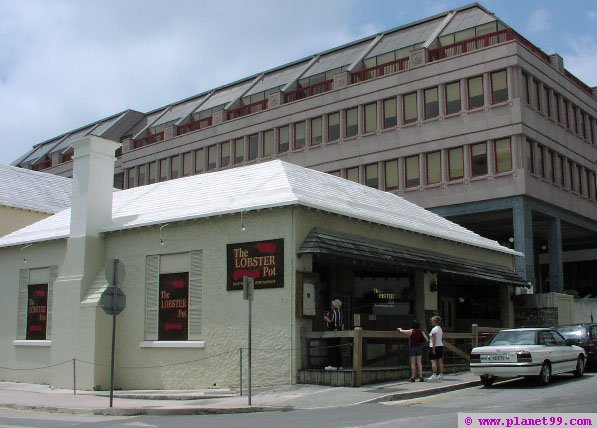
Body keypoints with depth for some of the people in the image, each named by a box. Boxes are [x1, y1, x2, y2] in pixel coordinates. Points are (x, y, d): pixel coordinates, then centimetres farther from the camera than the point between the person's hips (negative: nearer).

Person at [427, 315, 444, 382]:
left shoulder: (434, 329, -13)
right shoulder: (440, 329, 14)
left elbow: (434, 340, -18)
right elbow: (442, 338, 16)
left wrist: (433, 349, -19)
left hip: (435, 346, -9)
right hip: (441, 346, 9)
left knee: (433, 361, -9)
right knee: (440, 361, 9)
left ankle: (434, 375, -15)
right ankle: (441, 375, 10)